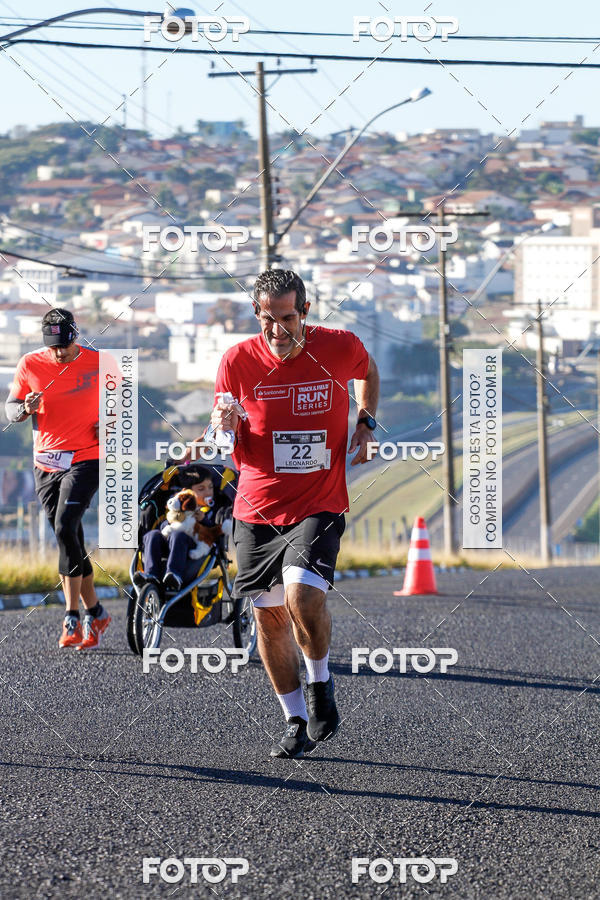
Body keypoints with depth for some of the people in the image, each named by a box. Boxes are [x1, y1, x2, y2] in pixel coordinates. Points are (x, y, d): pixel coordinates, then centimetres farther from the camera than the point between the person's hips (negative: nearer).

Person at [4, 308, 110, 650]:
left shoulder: (98, 363, -5)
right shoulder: (30, 365, -1)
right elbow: (10, 409, 5)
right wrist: (26, 409, -18)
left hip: (86, 458, -4)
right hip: (46, 464, 4)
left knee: (65, 529, -20)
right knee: (71, 540, 9)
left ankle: (72, 620, -17)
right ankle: (95, 613, 21)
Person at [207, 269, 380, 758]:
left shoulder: (341, 347, -7)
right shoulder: (238, 360, -6)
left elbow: (368, 372, 19)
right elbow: (232, 446, 3)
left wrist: (366, 423, 4)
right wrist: (224, 424, -20)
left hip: (319, 506, -2)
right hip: (257, 510, 2)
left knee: (302, 592, -24)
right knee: (269, 614, 5)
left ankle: (321, 683, 3)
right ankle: (296, 722, 21)